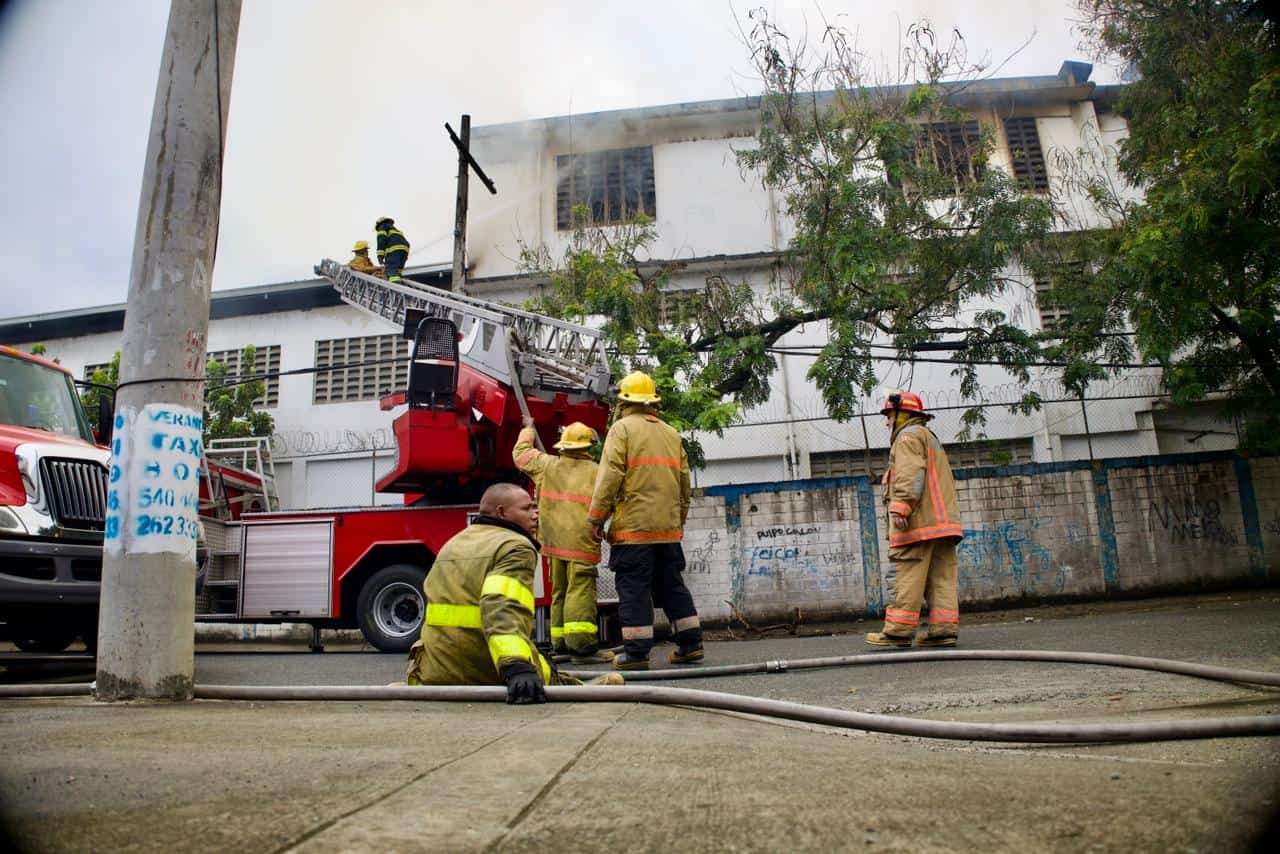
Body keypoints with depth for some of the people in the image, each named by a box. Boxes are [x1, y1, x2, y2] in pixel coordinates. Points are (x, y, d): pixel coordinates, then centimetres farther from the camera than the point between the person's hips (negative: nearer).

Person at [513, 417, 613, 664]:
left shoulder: (547, 465, 8)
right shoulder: (596, 472, -4)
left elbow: (521, 453, 24)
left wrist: (528, 430, 38)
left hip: (554, 540, 5)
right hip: (581, 542, -5)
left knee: (560, 591, 15)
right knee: (580, 591, -8)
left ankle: (560, 644, 20)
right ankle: (582, 646, -13)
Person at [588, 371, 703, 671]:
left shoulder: (622, 428, -2)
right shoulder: (671, 433, 16)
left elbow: (609, 476, -11)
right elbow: (684, 479, 18)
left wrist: (596, 517, -7)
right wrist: (680, 516, 28)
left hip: (633, 525, -6)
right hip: (668, 526, 6)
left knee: (634, 588, -2)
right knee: (672, 584, 14)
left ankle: (636, 652, 0)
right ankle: (690, 643, 16)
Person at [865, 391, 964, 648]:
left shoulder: (909, 436, 0)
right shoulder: (931, 438, 31)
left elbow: (910, 474, -16)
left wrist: (901, 508, -23)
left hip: (920, 521, -10)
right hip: (943, 521, 10)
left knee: (909, 576, -10)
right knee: (941, 577, 4)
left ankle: (899, 630, -10)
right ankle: (944, 628, 0)